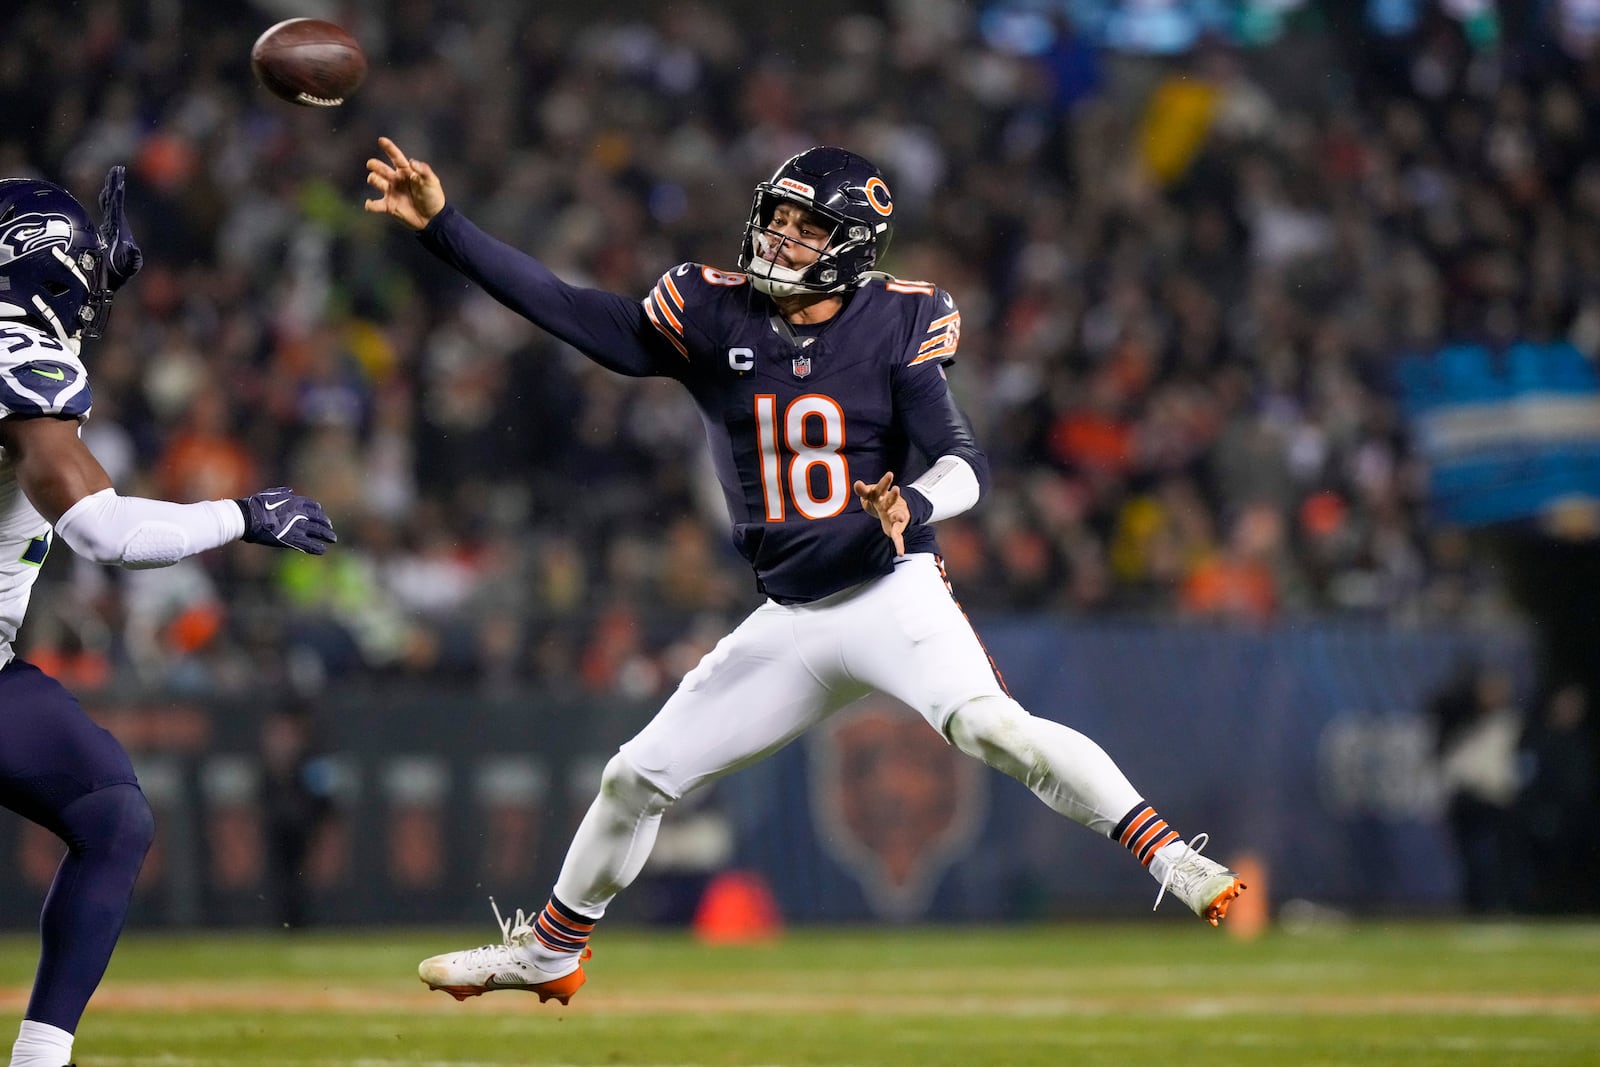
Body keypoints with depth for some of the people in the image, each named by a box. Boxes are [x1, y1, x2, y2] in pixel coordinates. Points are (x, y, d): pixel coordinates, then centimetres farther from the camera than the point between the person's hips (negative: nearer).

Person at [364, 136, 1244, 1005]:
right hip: (789, 623, 5)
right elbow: (567, 311, -4)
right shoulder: (714, 319, 1)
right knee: (637, 776, 11)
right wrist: (440, 226, -10)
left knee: (988, 725, -33)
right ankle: (550, 950, 32)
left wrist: (913, 506, -36)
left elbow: (965, 464, -13)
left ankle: (1165, 852, -32)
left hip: (891, 593, -5)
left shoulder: (895, 326, -7)